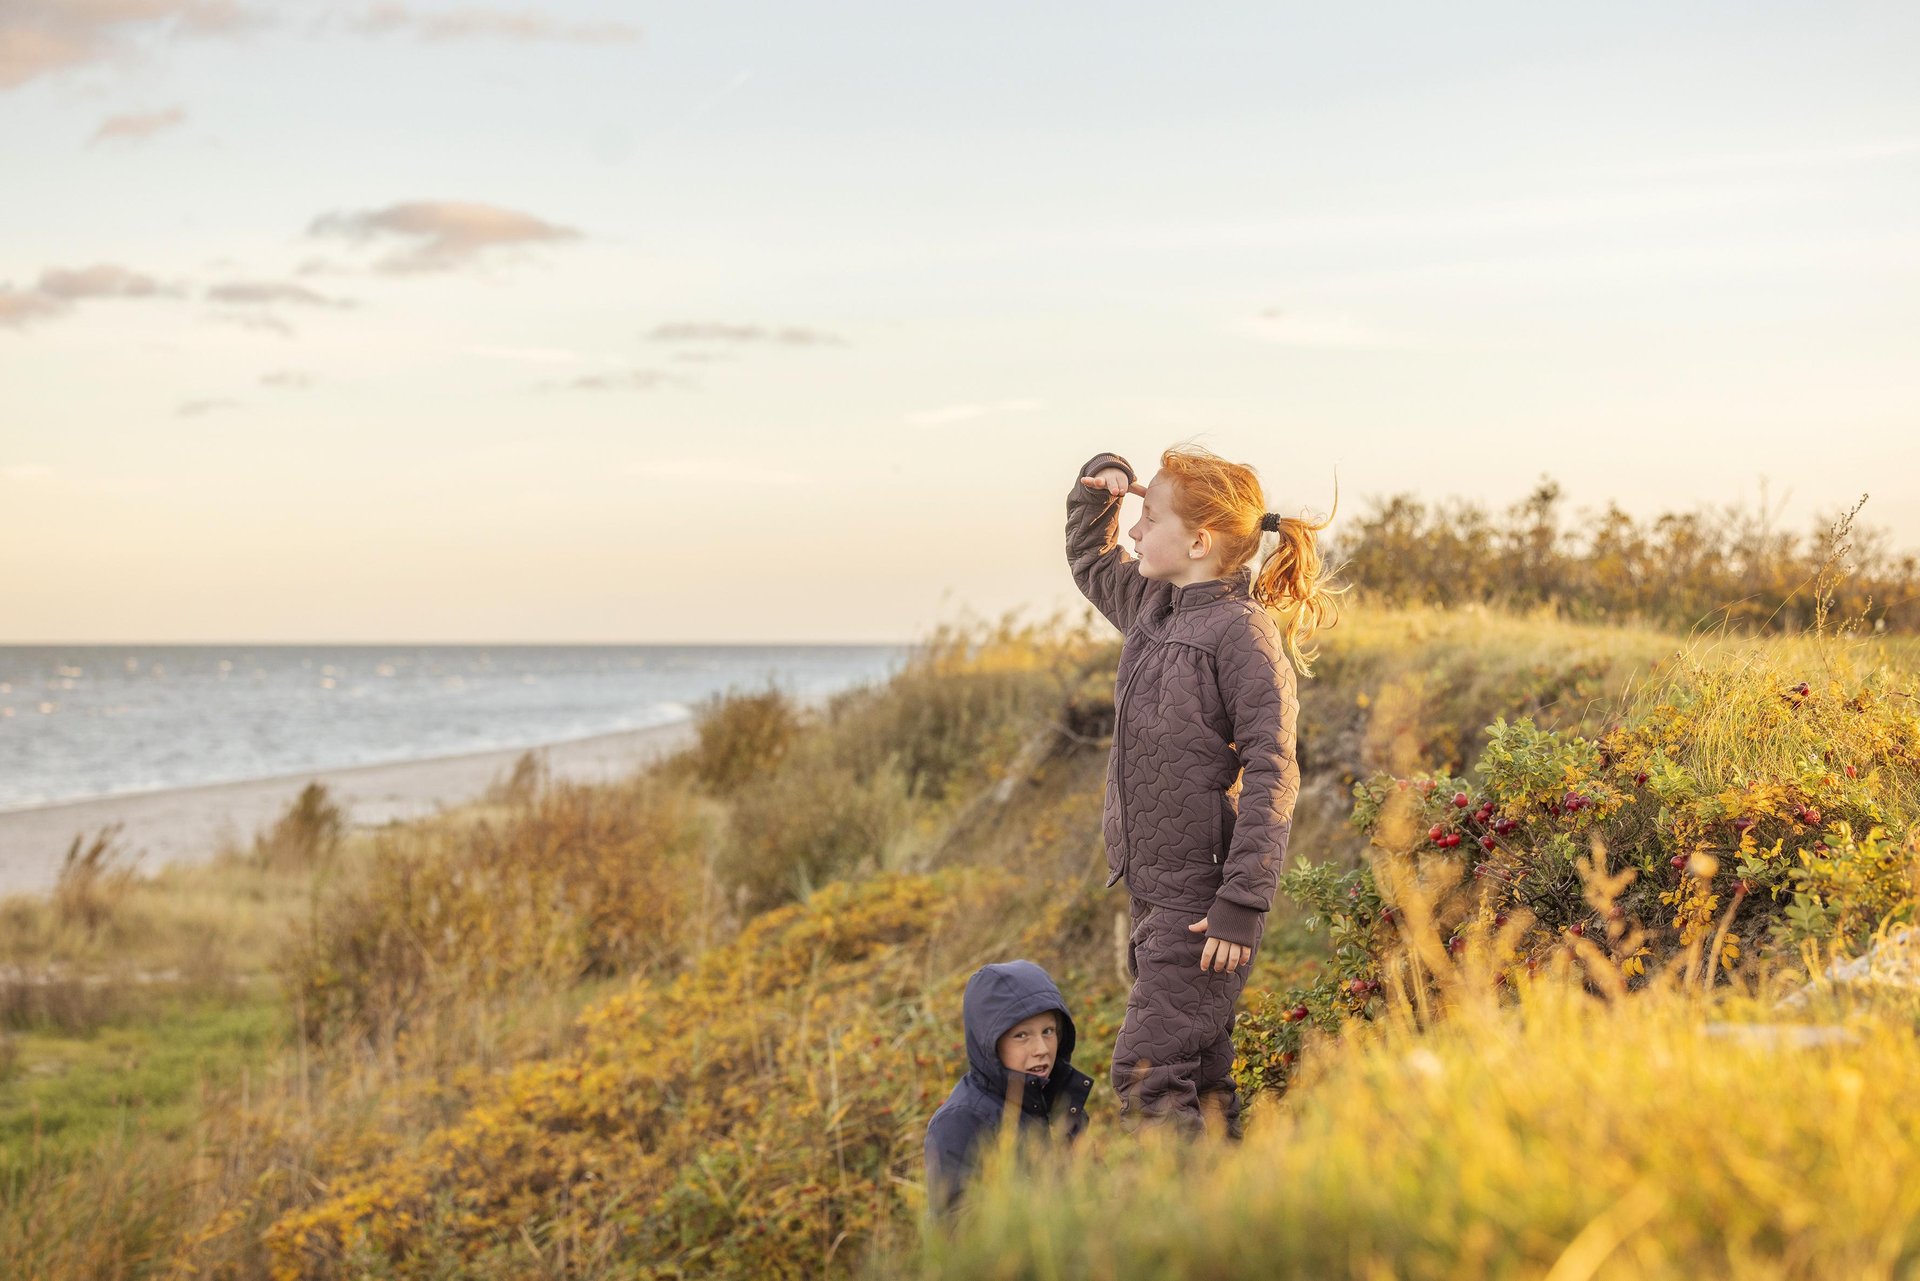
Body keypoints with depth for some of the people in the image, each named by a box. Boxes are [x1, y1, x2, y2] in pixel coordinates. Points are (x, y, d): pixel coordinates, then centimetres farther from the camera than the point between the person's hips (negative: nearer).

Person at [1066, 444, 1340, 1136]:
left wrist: (1241, 904, -24)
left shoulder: (1243, 632, -14)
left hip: (1203, 896, -8)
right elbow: (1090, 561, 33)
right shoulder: (1152, 605, 11)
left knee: (1150, 1069, -13)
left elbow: (1272, 777, -19)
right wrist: (1097, 490, 11)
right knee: (1197, 1068, 12)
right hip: (1153, 888, 8)